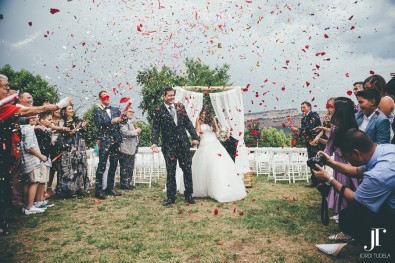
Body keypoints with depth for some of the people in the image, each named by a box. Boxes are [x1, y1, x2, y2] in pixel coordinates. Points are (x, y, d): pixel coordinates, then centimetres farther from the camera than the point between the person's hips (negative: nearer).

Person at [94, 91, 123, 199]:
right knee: (102, 166, -6)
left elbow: (121, 121, 10)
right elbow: (98, 123, -11)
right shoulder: (97, 110, 4)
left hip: (116, 141, 5)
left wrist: (124, 117, -10)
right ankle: (99, 190, 0)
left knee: (113, 165, 9)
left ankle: (110, 188, 20)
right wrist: (112, 121, -19)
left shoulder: (116, 109, 16)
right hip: (104, 141, -5)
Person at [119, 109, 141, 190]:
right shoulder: (123, 122, -10)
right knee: (125, 167, -3)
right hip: (125, 149, -10)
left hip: (132, 149, 10)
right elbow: (125, 133, -22)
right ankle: (124, 184, 4)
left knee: (130, 168, 13)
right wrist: (136, 131, -13)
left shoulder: (131, 122, 22)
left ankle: (128, 183, 21)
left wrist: (137, 131, 15)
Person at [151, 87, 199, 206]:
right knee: (170, 172, 5)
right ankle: (171, 197, 19)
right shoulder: (159, 111, -1)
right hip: (169, 146, -3)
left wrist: (195, 137, 2)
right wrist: (154, 144, -17)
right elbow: (155, 129, -5)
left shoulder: (180, 107, 8)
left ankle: (188, 195, 23)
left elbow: (188, 123, 9)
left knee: (187, 170, 8)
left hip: (183, 144, 3)